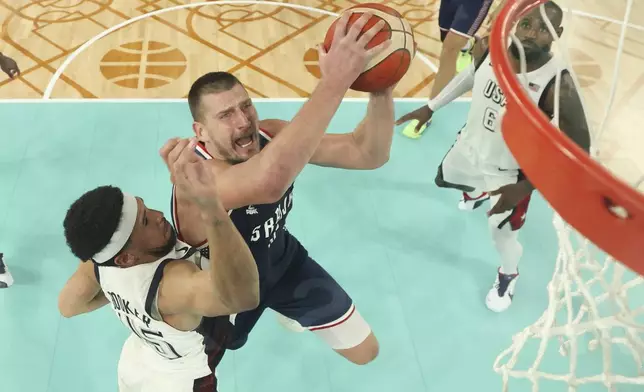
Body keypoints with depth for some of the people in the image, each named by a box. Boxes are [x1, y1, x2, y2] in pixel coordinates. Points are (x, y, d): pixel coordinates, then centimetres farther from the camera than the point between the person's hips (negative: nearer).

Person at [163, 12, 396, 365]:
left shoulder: (273, 136, -25)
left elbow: (369, 155, -27)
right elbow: (271, 181, -67)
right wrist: (335, 82, -68)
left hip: (281, 259, 4)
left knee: (365, 351, 17)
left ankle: (283, 306, 44)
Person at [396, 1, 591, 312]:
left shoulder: (559, 86, -36)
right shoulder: (489, 47, -21)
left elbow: (578, 149, -28)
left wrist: (525, 188, -30)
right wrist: (431, 107, 9)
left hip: (510, 170, -5)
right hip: (471, 146, 5)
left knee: (501, 234, 5)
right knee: (445, 179, 31)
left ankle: (508, 276, 42)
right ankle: (478, 191, 68)